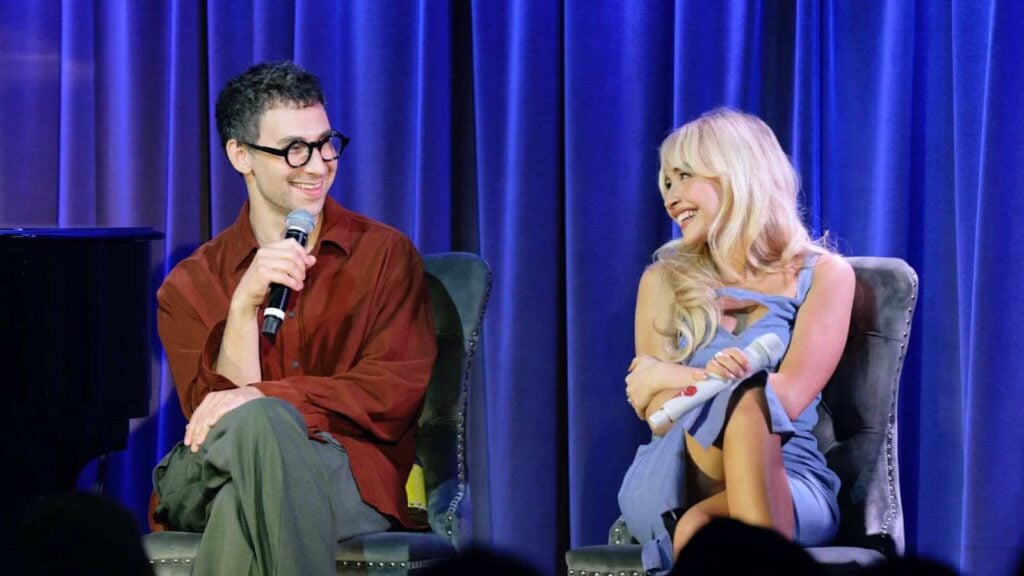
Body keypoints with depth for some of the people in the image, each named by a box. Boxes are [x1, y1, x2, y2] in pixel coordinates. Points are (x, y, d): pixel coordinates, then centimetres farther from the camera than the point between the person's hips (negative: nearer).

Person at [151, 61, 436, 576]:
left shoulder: (385, 255, 12)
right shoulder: (190, 287, 15)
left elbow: (396, 393, -2)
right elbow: (212, 413, 2)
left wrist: (262, 398, -16)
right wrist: (245, 304, -12)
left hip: (348, 478, -1)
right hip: (210, 480, 1)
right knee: (255, 421, -36)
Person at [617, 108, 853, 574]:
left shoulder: (822, 275, 10)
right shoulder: (666, 279, 18)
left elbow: (790, 396, -5)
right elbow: (653, 406, 5)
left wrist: (677, 379, -5)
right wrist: (705, 380, -16)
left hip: (786, 480, -1)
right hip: (675, 480, 1)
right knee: (744, 399, -38)